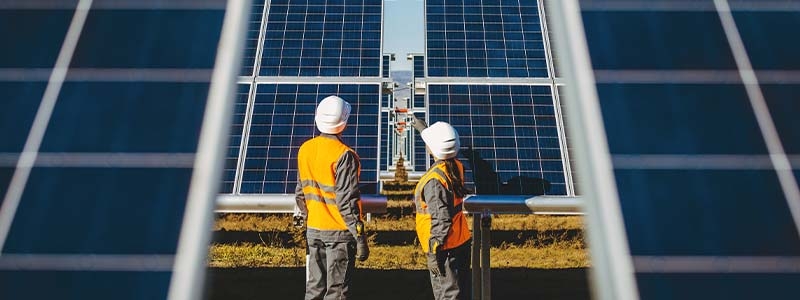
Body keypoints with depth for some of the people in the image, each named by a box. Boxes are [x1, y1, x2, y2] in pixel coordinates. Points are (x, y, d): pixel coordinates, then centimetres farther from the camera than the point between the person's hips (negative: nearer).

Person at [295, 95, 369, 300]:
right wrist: (360, 237, -14)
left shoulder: (305, 150, 3)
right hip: (339, 232, -6)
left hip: (314, 230, 6)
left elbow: (300, 193, 10)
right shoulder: (343, 155, -18)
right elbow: (347, 201, -20)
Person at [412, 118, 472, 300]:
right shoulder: (456, 166, 0)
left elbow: (441, 220, -25)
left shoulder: (434, 180, -24)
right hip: (462, 242, 9)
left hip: (446, 249, -8)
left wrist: (433, 253, -19)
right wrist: (422, 128, 34)